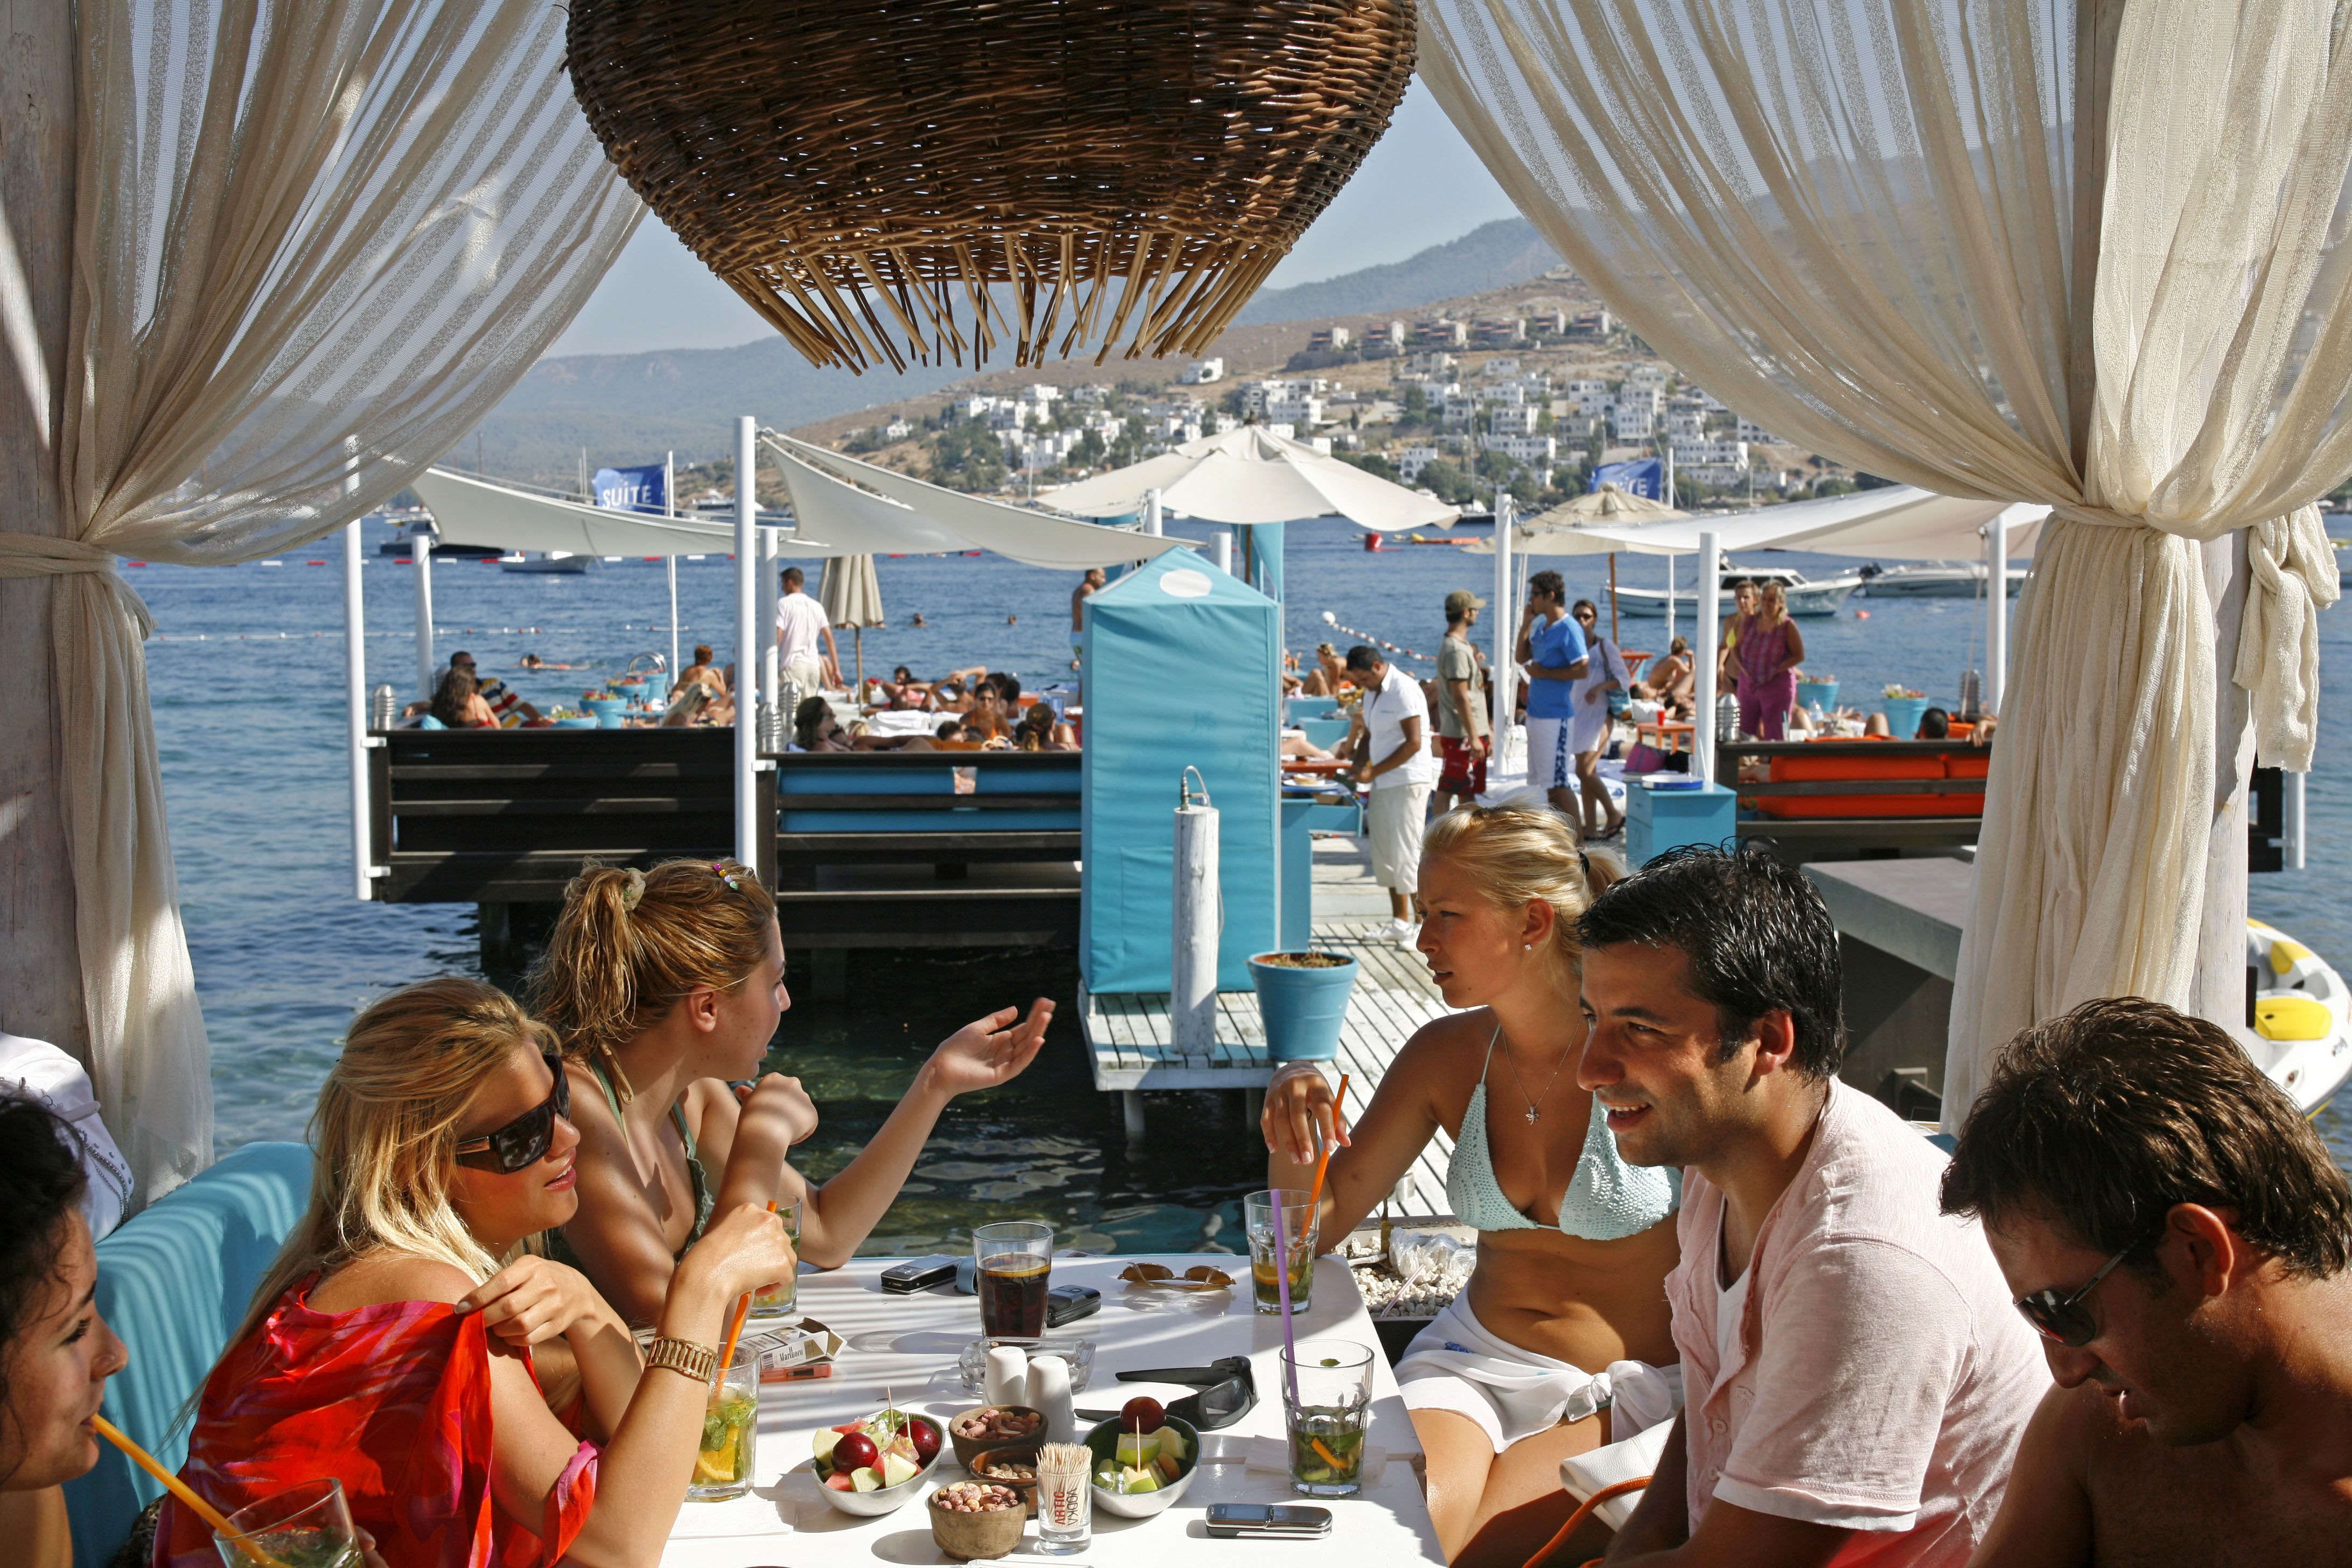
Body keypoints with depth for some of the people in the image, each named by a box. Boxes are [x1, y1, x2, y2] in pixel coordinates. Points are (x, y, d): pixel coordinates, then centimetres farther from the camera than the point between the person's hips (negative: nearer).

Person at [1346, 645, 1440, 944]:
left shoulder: (1404, 690, -14)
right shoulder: (1373, 692, 14)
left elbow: (1414, 743, -19)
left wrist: (1374, 772, -15)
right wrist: (1359, 766, 3)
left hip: (1408, 782, -9)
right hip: (1383, 784, 9)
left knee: (1406, 853, -10)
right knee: (1384, 852, 10)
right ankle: (1400, 922, 17)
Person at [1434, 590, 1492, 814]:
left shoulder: (1461, 646, 16)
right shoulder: (1456, 650, -17)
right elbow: (1460, 698, -21)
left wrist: (1486, 730, 22)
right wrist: (1474, 737, -21)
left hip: (1474, 734, 10)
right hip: (1461, 736, -10)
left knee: (1467, 793, 13)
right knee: (1446, 791, -6)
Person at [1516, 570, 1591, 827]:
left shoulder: (1568, 630, -14)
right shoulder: (1542, 627, 14)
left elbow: (1582, 669, -20)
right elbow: (1521, 657, 20)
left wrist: (1544, 673, -16)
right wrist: (1526, 625, 9)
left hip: (1555, 714, -9)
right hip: (1536, 712, 10)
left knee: (1557, 782, -8)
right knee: (1543, 780, 13)